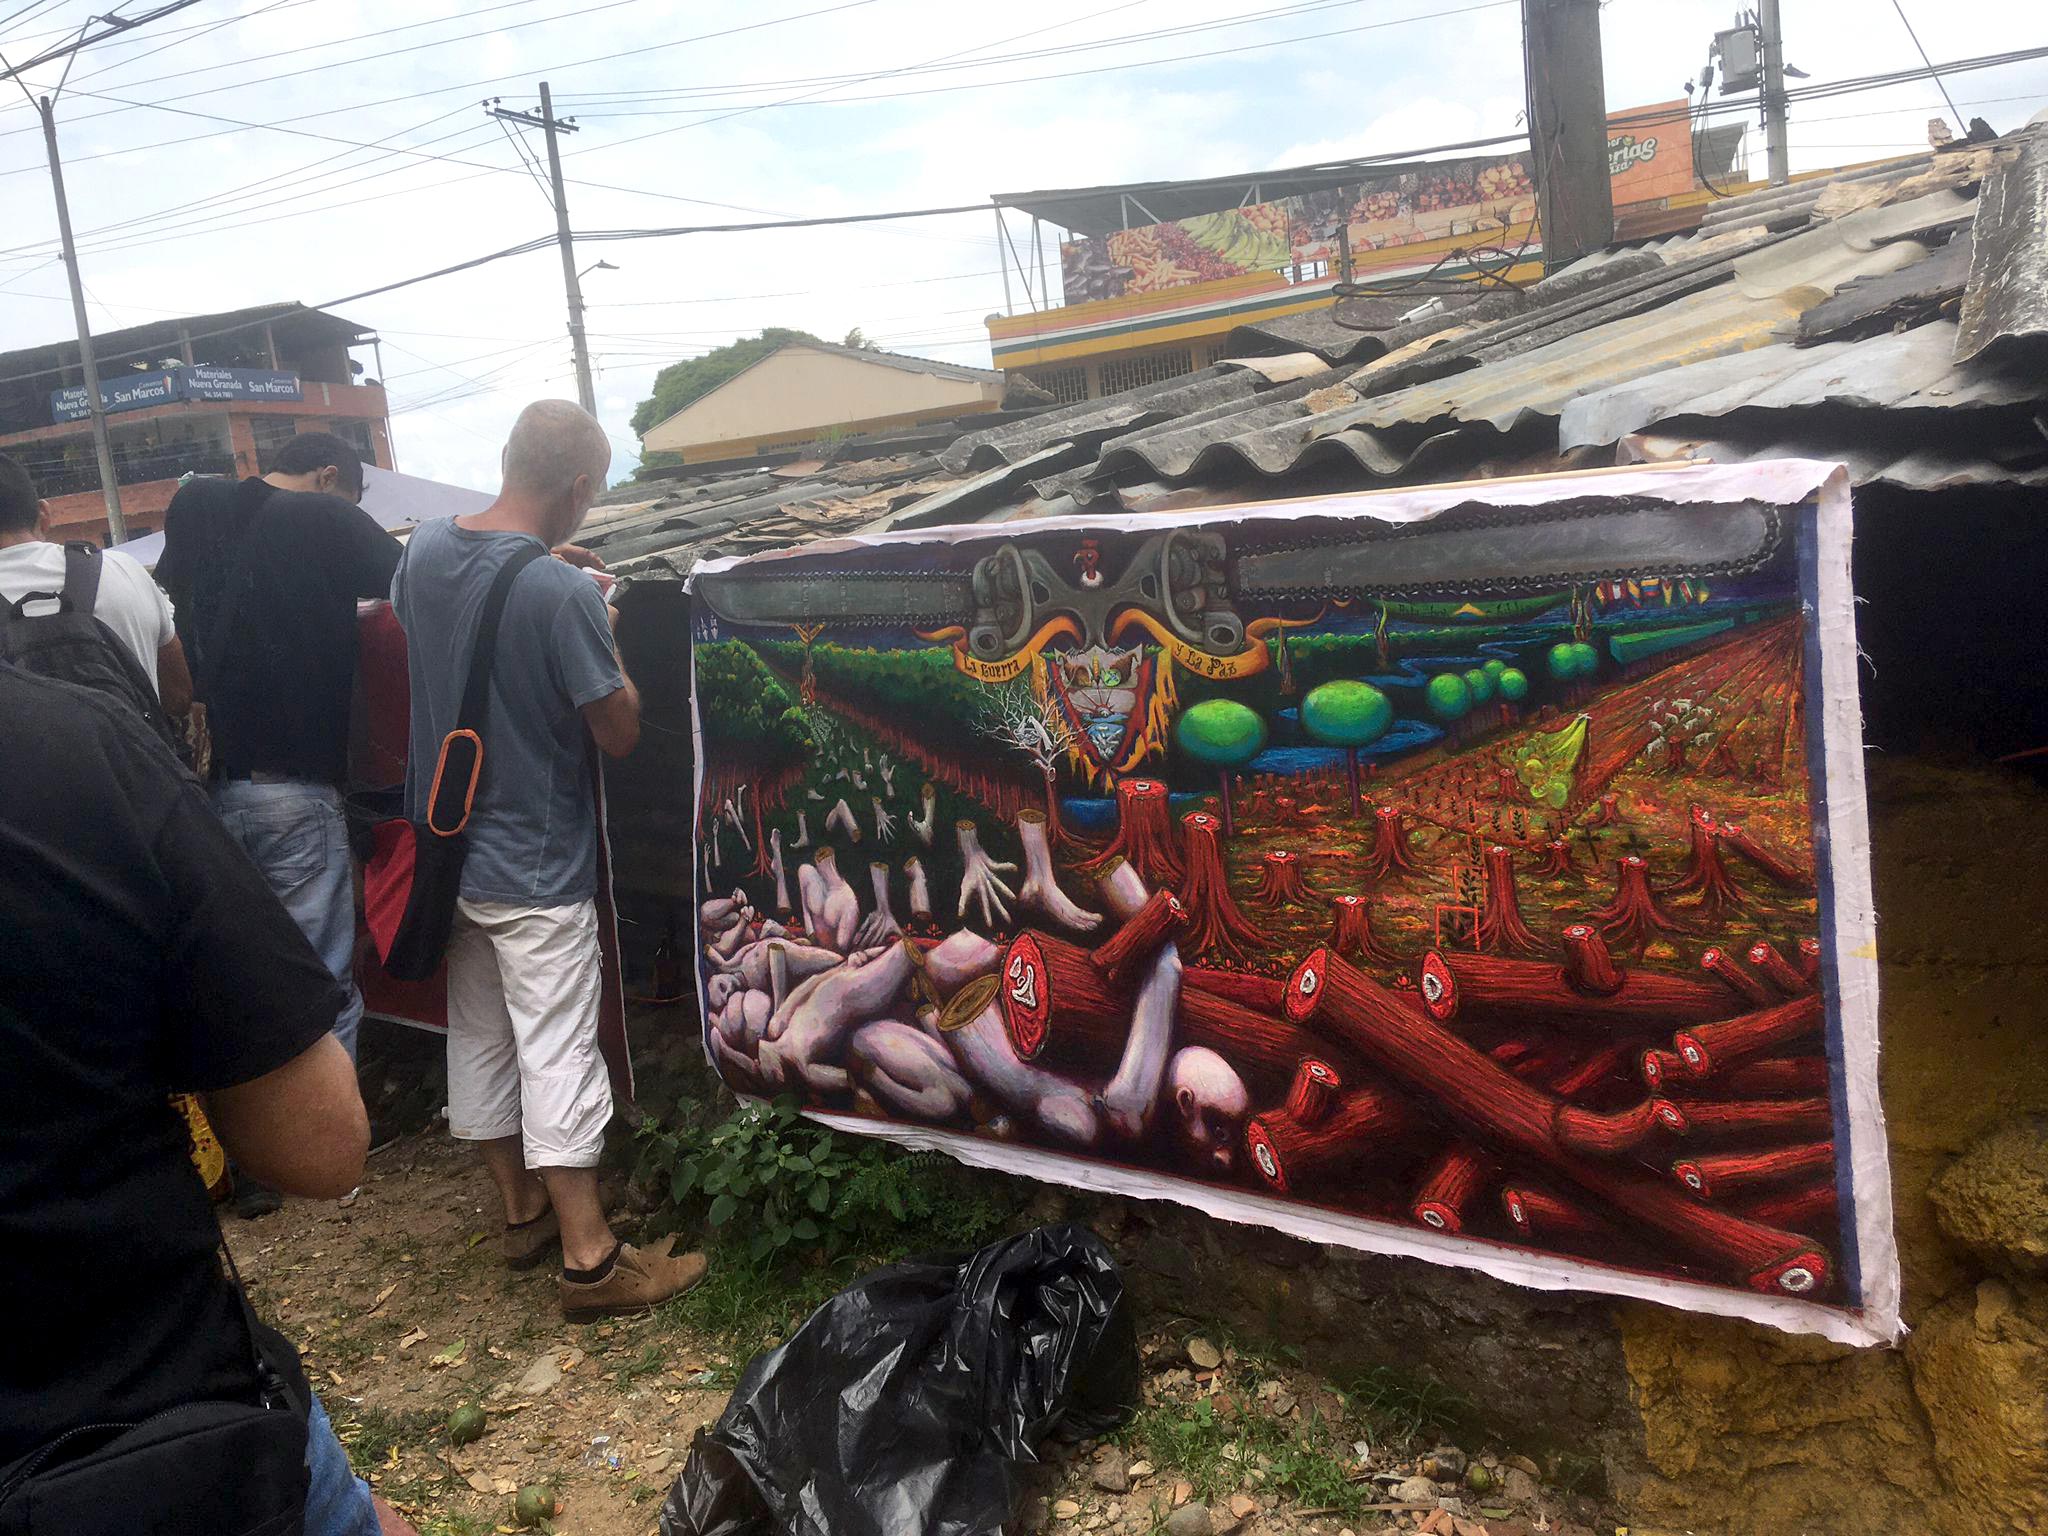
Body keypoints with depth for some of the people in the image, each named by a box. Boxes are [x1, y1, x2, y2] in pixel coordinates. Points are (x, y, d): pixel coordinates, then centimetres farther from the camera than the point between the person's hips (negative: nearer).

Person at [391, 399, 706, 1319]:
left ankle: (521, 1209, 32)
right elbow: (619, 732, -17)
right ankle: (588, 1259, 7)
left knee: (476, 1037, 16)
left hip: (449, 853, 8)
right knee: (557, 1054, -1)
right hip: (536, 867, -8)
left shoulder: (424, 551, -1)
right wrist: (601, 631, -3)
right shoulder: (563, 594, -24)